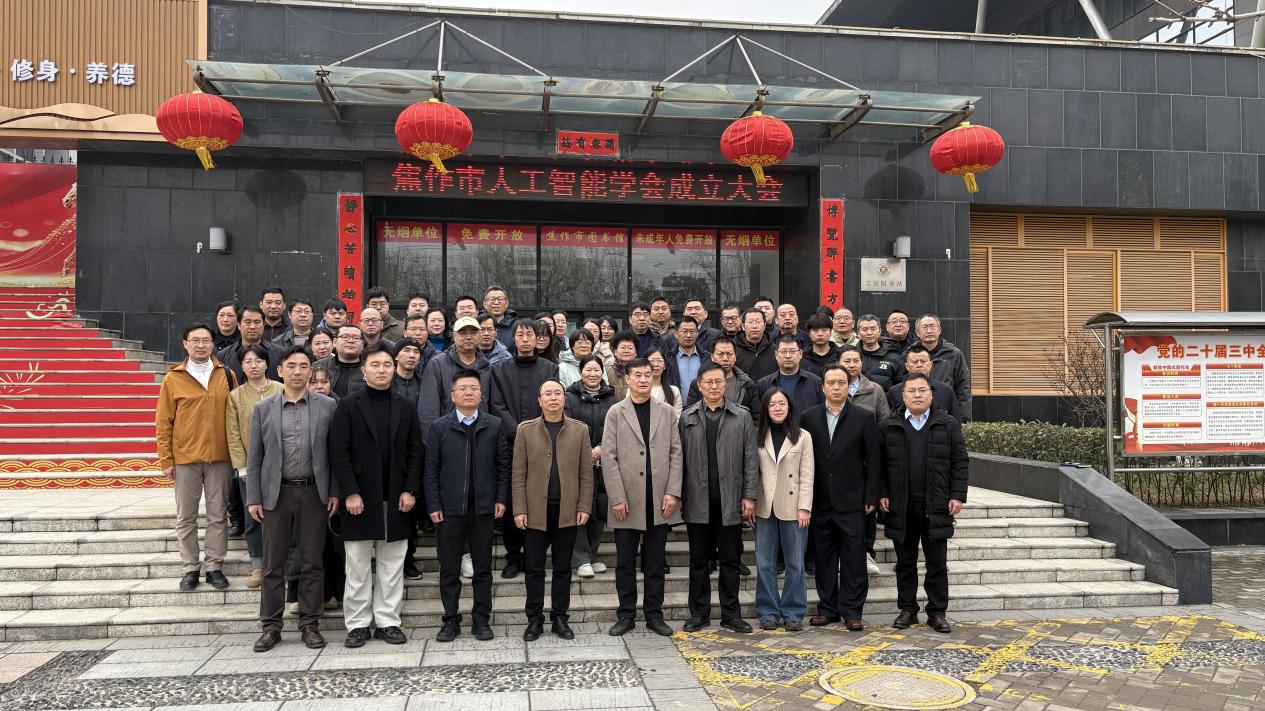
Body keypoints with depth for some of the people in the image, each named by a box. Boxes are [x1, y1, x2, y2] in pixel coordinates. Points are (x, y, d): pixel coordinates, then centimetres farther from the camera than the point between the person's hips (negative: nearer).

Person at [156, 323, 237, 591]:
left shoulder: (227, 376, 3)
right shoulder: (173, 379, 1)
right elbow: (163, 422, 1)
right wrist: (166, 460, -3)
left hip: (220, 458, 1)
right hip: (185, 458, 0)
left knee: (218, 515, 7)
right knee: (186, 517, 8)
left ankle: (214, 566, 17)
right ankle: (191, 567, 19)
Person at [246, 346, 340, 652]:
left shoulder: (327, 406, 2)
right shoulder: (263, 408, 4)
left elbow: (335, 452, 3)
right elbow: (254, 457, 4)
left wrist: (334, 492, -2)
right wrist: (253, 498, -1)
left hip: (314, 493, 0)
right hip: (276, 493, 1)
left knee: (312, 562, 5)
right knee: (273, 564, 5)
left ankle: (310, 624, 16)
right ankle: (271, 626, 16)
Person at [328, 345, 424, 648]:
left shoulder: (406, 408, 8)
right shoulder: (348, 405, 0)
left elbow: (415, 452, 6)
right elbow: (339, 452, -5)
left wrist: (410, 490, -4)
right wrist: (350, 492, -13)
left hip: (396, 499, 3)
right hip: (359, 498, -2)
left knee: (392, 566, 7)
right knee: (358, 567, 5)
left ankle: (388, 621, 16)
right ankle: (357, 624, 14)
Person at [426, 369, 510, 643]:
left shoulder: (495, 425, 4)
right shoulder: (439, 428, 2)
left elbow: (503, 465, 5)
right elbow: (432, 469, 1)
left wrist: (501, 499, -1)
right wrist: (433, 505, -4)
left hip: (484, 507, 0)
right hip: (449, 508, 0)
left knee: (483, 567, 8)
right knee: (449, 568, 7)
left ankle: (481, 620, 18)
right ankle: (451, 619, 18)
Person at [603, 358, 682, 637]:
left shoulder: (666, 412, 9)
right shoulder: (615, 412, 2)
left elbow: (675, 453, 6)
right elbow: (608, 457, -3)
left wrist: (672, 492, -4)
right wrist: (617, 498, -9)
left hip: (659, 500, 2)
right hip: (627, 501, -2)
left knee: (656, 563, 8)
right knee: (625, 563, 6)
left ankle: (654, 615, 18)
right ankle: (626, 615, 16)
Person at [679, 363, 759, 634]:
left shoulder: (742, 417, 5)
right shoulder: (686, 418, 5)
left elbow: (751, 459, 2)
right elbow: (679, 458, 2)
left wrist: (749, 496, -4)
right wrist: (678, 496, -3)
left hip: (730, 500, 0)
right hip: (698, 500, 0)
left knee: (731, 560, 8)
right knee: (699, 560, 8)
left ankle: (731, 614, 17)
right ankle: (699, 613, 18)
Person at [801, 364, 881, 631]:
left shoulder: (864, 418, 1)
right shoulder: (808, 417, 5)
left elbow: (873, 461, 0)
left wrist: (871, 497, -4)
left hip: (852, 501, -2)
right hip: (820, 501, 2)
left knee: (853, 559, 2)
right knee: (824, 558, 9)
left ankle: (852, 611, 11)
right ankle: (827, 608, 20)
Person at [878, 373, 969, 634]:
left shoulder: (948, 424, 4)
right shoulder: (889, 426, 5)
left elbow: (960, 462, 2)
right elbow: (880, 464, 6)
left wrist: (957, 495, -5)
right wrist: (882, 494, -2)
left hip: (937, 506, -1)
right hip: (901, 507, 1)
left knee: (937, 563, 6)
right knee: (905, 562, 9)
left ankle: (937, 613, 15)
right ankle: (908, 610, 20)